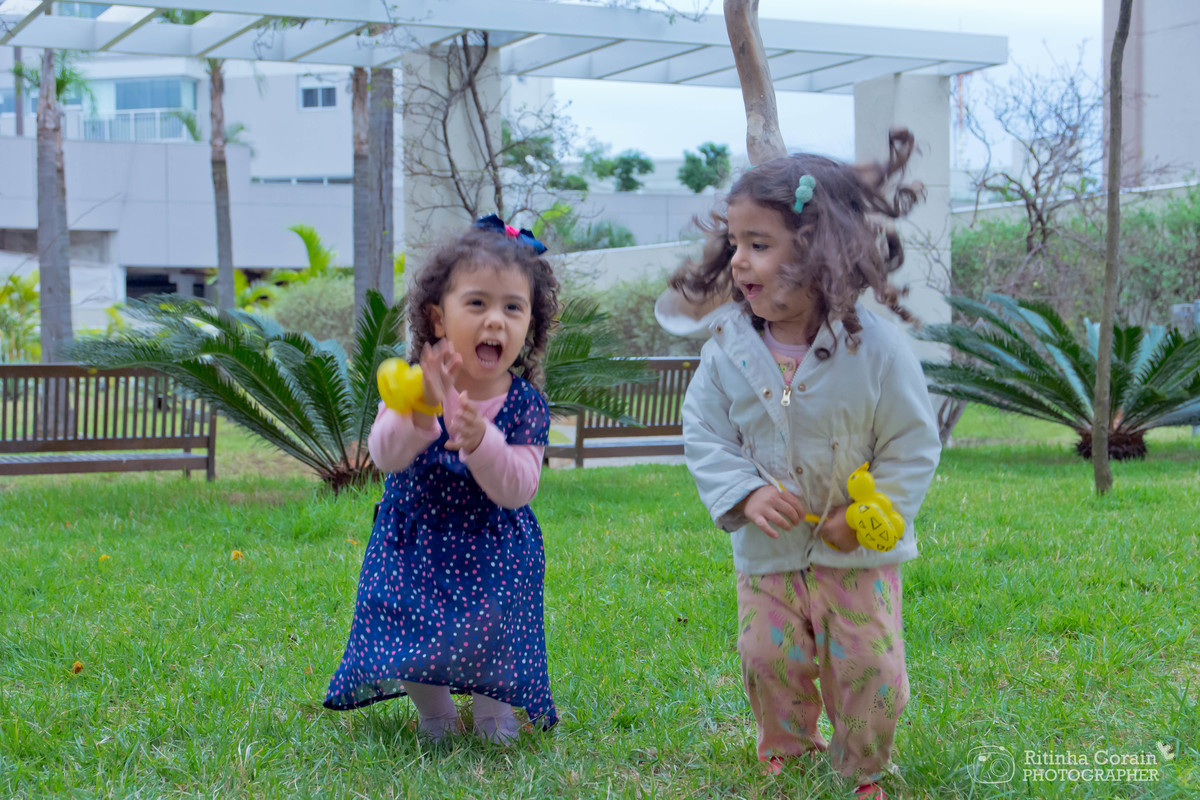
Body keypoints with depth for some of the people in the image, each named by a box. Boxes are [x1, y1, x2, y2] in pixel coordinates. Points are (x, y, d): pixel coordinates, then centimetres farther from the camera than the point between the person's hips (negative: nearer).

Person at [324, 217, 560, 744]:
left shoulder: (525, 404, -11)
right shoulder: (417, 384, -11)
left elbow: (517, 488, -19)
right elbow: (384, 456, -23)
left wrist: (479, 440, -37)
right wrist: (420, 413, -42)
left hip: (493, 552, 0)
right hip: (414, 544, 0)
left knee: (490, 638, -11)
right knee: (406, 630, -9)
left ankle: (493, 708, 23)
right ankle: (432, 706, 24)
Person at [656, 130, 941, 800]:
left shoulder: (877, 348, -19)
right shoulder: (728, 347, -11)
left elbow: (914, 443, -10)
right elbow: (705, 434, -3)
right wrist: (745, 493, -18)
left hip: (860, 551, -2)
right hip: (767, 550, 2)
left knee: (868, 667, 6)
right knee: (768, 659, 11)